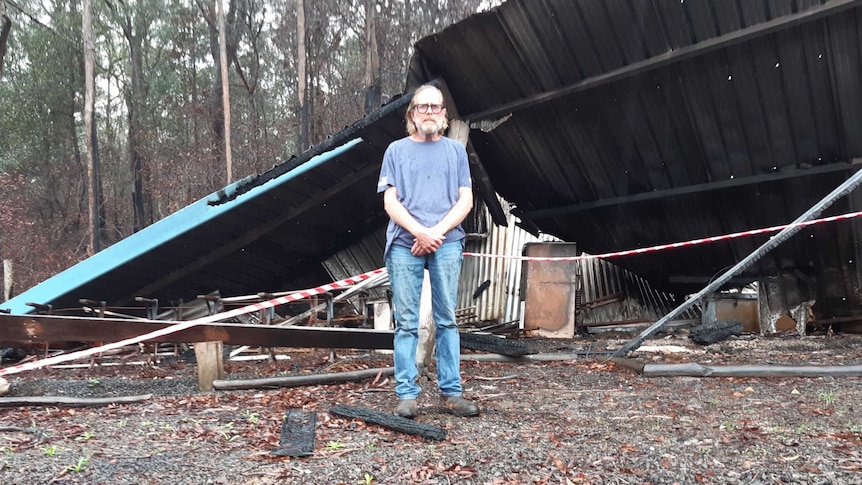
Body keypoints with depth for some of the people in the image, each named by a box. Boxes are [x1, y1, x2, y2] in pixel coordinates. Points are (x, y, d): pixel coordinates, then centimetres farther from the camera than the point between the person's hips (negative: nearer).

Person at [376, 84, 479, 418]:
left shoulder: (456, 150, 14)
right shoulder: (397, 150, 11)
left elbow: (466, 200, 6)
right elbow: (390, 202, 3)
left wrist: (437, 232, -8)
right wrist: (420, 231, -12)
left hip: (447, 243, 1)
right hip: (404, 244, -1)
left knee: (447, 320, 4)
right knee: (406, 322, 0)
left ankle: (450, 393, 10)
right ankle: (406, 394, 5)